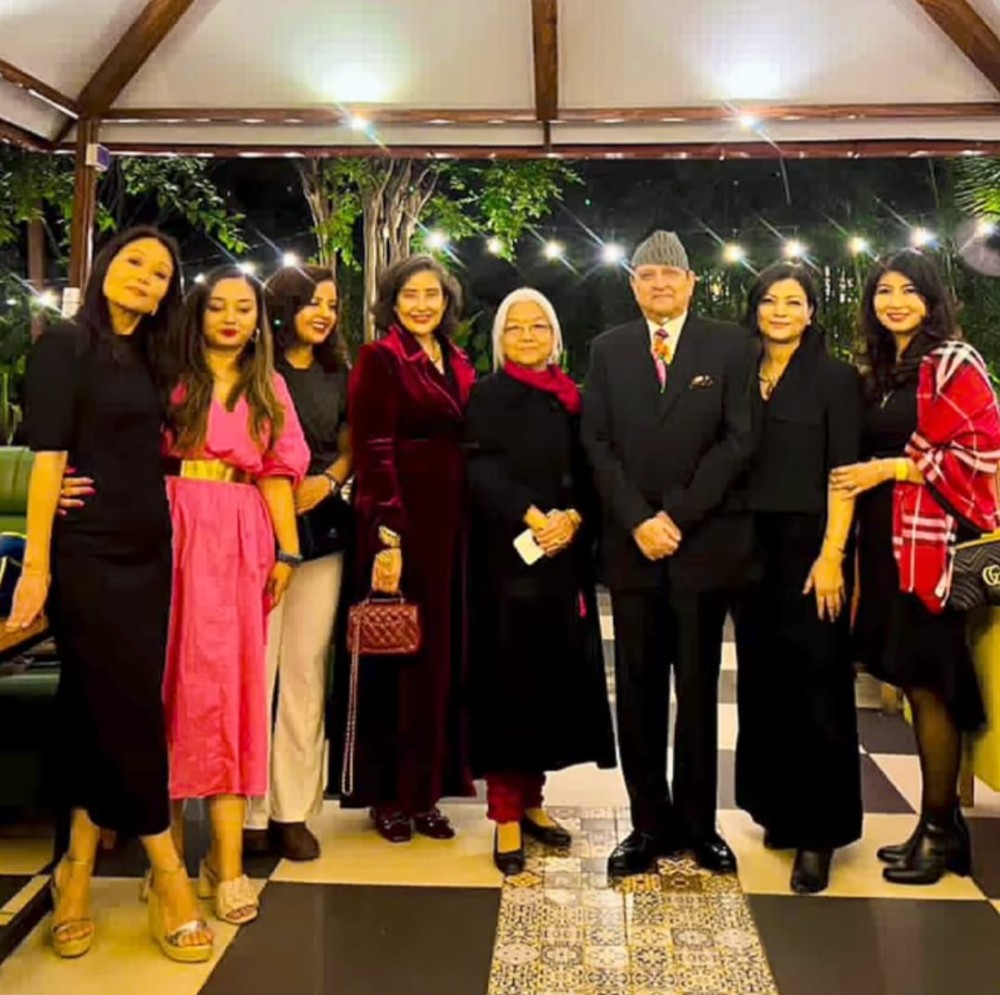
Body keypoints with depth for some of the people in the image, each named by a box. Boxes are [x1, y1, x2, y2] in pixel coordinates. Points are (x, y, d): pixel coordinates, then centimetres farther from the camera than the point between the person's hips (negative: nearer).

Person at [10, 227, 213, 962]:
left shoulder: (149, 360, 14)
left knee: (103, 711, 9)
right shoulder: (66, 345, -4)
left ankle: (80, 868, 20)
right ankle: (168, 874, 8)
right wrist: (36, 563, -18)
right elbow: (47, 457, -12)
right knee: (130, 709, -2)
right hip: (88, 555, -6)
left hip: (146, 552, 6)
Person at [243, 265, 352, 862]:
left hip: (320, 528, 4)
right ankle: (250, 811, 6)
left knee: (306, 669, 5)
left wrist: (327, 482, -2)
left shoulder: (338, 374, 14)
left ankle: (293, 811, 13)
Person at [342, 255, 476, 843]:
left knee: (443, 652, 9)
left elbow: (467, 447, 15)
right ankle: (387, 794, 15)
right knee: (397, 653, 2)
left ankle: (426, 790, 21)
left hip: (452, 524, 6)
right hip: (400, 524, -6)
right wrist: (387, 536, -20)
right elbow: (374, 451, -12)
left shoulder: (459, 365, 14)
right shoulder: (379, 359, -5)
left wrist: (472, 527, 7)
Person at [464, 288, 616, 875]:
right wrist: (533, 518, -21)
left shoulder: (572, 399, 15)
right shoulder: (486, 397, 3)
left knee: (557, 678, 6)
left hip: (565, 559, 4)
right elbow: (483, 471, -9)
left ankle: (531, 798, 21)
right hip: (506, 557, -4)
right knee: (508, 680, -4)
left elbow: (589, 474, 8)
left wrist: (572, 517, -11)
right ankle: (505, 816, 2)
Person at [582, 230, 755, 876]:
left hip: (705, 541, -2)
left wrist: (677, 516, -11)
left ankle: (698, 823, 18)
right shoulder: (609, 350, 10)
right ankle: (650, 824, 15)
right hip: (631, 543, 2)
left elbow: (739, 439, -4)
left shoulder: (730, 345, 4)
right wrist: (638, 521, -8)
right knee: (638, 690, 5)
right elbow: (598, 442, 4)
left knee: (698, 689, 7)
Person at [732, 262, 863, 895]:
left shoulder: (835, 377, -2)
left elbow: (843, 472, -8)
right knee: (763, 682, 10)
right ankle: (779, 809, 25)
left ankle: (818, 831, 8)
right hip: (751, 546, 5)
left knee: (815, 685, -1)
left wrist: (831, 555, -16)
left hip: (808, 543, -4)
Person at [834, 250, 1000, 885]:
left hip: (933, 543, -7)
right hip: (888, 544, 7)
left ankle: (939, 832, 10)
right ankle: (941, 824, 21)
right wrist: (866, 477, 6)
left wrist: (893, 468, -15)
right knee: (916, 684, 10)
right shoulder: (879, 372, 16)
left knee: (927, 684, -3)